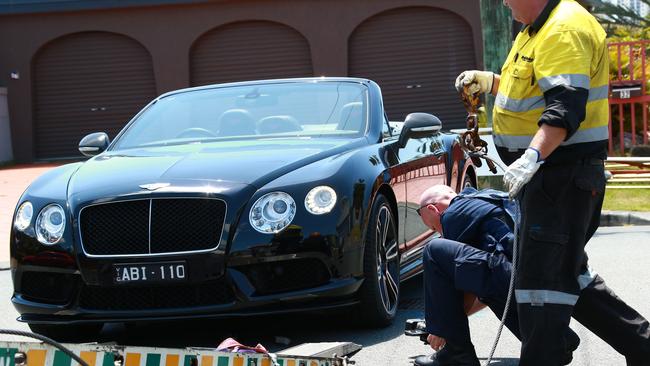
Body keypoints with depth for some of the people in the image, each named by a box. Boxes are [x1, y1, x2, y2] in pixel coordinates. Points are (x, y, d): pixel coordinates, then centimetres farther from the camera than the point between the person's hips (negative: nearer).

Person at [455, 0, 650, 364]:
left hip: (564, 174, -11)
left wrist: (533, 156, -40)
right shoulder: (535, 31, 16)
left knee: (542, 277, -10)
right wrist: (489, 82, 17)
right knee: (568, 271, 18)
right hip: (549, 174, 11)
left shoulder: (565, 30, -18)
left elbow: (566, 106, -30)